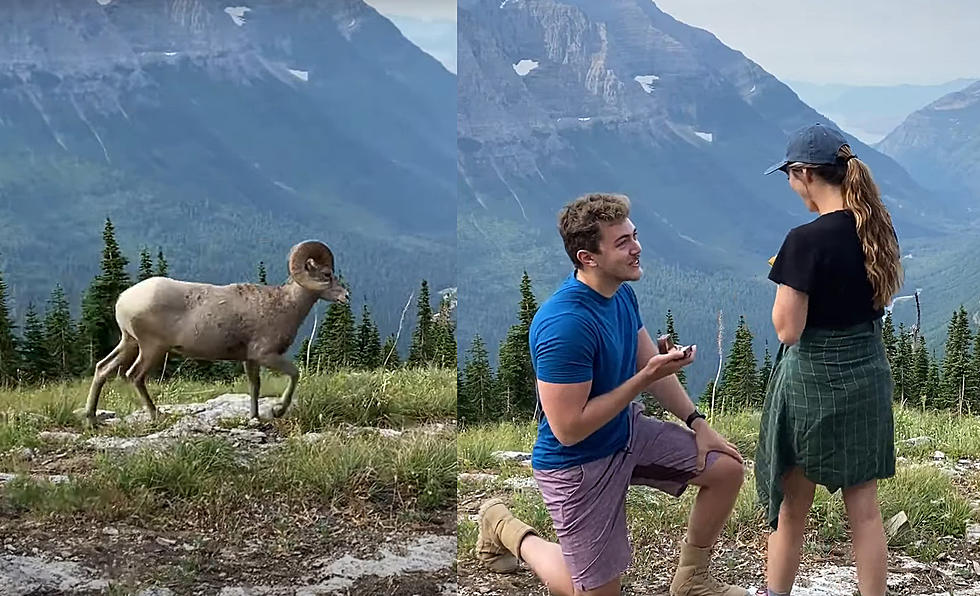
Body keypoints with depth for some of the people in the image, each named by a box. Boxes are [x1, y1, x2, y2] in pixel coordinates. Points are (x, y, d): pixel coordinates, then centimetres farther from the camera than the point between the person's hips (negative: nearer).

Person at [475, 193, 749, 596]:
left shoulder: (621, 292, -5)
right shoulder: (565, 325, -34)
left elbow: (650, 365, 9)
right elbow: (568, 429, -30)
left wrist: (698, 423, 1)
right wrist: (644, 379, -28)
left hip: (628, 431, 8)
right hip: (578, 465, -8)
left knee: (727, 467, 3)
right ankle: (504, 528, 26)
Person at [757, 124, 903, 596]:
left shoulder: (806, 241, -22)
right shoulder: (877, 228, 0)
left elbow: (787, 329, -19)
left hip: (814, 381, -6)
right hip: (868, 375, 6)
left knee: (791, 506, 13)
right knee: (864, 508, 14)